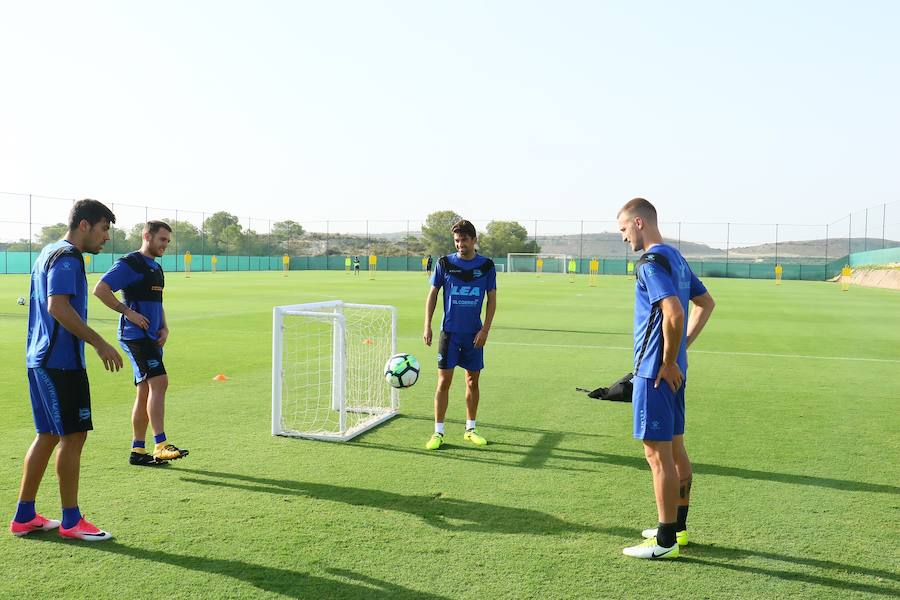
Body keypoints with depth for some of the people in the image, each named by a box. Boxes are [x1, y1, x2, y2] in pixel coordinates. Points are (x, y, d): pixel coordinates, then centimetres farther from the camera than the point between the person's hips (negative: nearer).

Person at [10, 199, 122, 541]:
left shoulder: (49, 253, 18)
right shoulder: (67, 258, -13)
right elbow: (58, 306, -25)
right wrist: (99, 343, -23)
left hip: (41, 359, 10)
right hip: (61, 362, -10)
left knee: (48, 435, 15)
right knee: (73, 436, -3)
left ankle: (24, 516, 22)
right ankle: (71, 521, 6)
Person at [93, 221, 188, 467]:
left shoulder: (156, 268, 19)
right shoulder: (129, 264, -7)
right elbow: (100, 289, -15)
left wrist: (164, 327, 11)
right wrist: (128, 312, -18)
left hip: (151, 338, 9)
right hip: (135, 335, -9)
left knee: (146, 392, 10)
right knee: (159, 382, -18)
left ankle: (138, 451, 17)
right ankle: (161, 445, -17)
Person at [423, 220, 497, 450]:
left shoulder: (487, 265, 0)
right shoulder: (444, 263, -2)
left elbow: (492, 299, 3)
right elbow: (432, 294, 5)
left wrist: (485, 329, -5)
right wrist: (427, 326, -2)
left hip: (474, 334, 2)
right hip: (450, 332, -1)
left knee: (472, 381, 9)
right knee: (444, 381, -3)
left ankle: (470, 430, 22)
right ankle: (438, 433, 6)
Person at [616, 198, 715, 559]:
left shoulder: (651, 262, -16)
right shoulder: (676, 257, 13)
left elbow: (674, 315, -28)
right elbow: (706, 303, 23)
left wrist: (668, 362, -17)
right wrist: (682, 346, 17)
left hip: (656, 372, -10)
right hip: (673, 369, 10)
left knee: (658, 453, -2)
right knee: (675, 448, 17)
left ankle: (665, 542, 7)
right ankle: (678, 527, 29)